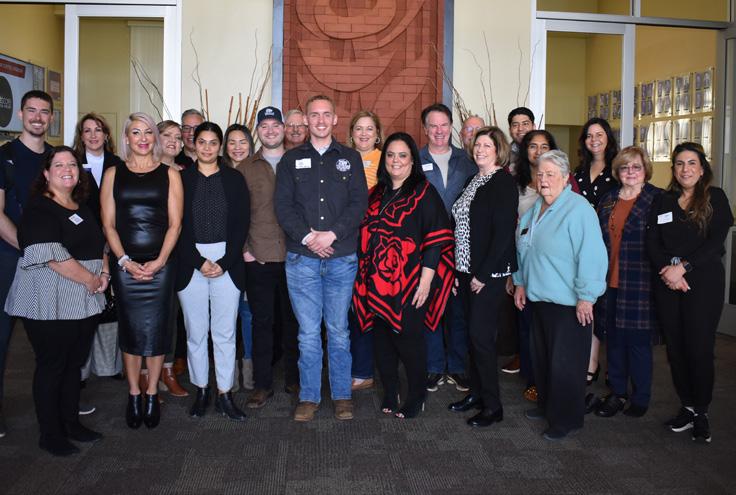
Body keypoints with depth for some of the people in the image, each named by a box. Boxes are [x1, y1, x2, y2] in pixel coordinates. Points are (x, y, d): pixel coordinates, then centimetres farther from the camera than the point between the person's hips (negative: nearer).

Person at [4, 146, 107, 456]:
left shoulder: (83, 207, 14)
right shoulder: (38, 209, -10)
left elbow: (99, 242, 22)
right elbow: (51, 256, -20)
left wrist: (105, 272, 4)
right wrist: (90, 279, -14)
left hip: (85, 302, 7)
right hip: (51, 304, -7)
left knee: (75, 363, 14)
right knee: (51, 366, 3)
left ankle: (71, 422, 28)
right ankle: (50, 434, 15)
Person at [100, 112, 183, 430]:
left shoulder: (169, 174, 5)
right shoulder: (113, 174, 8)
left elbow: (175, 223, 0)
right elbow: (108, 224, 4)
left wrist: (159, 261, -10)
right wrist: (126, 261, -8)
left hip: (160, 264, -1)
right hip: (125, 264, 1)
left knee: (156, 330, 3)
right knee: (130, 330, 6)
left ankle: (152, 394, 17)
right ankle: (134, 395, 19)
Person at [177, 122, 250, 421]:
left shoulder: (234, 179, 6)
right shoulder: (181, 178, 5)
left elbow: (241, 224, 1)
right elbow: (177, 225, 0)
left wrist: (225, 262, -9)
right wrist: (199, 261, -9)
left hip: (227, 264, 0)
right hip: (190, 263, 0)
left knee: (225, 332, 2)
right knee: (195, 331, 6)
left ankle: (225, 395, 12)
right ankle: (201, 392, 20)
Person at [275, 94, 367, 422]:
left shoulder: (350, 158, 10)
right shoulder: (291, 160, 10)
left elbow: (359, 202, 0)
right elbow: (282, 205, 1)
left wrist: (332, 234, -12)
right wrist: (307, 236, -13)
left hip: (341, 258, 0)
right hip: (301, 259, 0)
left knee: (338, 330, 7)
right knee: (308, 332, 4)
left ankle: (342, 395, 19)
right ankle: (309, 397, 15)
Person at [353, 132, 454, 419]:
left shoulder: (423, 193, -4)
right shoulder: (377, 193, 13)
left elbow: (437, 239, -10)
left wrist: (426, 280, -16)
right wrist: (364, 279, 11)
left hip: (409, 285, -5)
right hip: (376, 284, 5)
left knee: (408, 340, 1)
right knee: (382, 341, 10)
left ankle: (416, 398, 20)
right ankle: (390, 395, 26)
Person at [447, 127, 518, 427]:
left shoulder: (504, 183, -10)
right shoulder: (473, 181, 15)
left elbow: (503, 233, -17)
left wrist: (483, 274, -18)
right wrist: (458, 270, 10)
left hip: (490, 273, -8)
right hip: (467, 269, 8)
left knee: (481, 335, -6)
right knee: (473, 333, 14)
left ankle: (492, 406, 6)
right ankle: (476, 393, 26)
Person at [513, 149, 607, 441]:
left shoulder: (578, 209, -16)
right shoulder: (535, 209, 11)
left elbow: (590, 256, -21)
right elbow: (523, 250, 21)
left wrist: (585, 297, -22)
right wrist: (521, 283, 20)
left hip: (569, 302, -8)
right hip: (539, 297, 8)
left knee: (565, 362, 2)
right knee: (542, 357, 18)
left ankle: (566, 419, 17)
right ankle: (547, 405, 36)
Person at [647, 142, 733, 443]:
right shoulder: (663, 201, 13)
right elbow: (652, 241, 5)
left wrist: (683, 267, -15)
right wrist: (666, 270, -11)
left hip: (703, 281, -3)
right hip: (667, 282, 3)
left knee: (699, 348, -3)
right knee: (675, 347, 6)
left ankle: (701, 412, 13)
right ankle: (687, 407, 20)